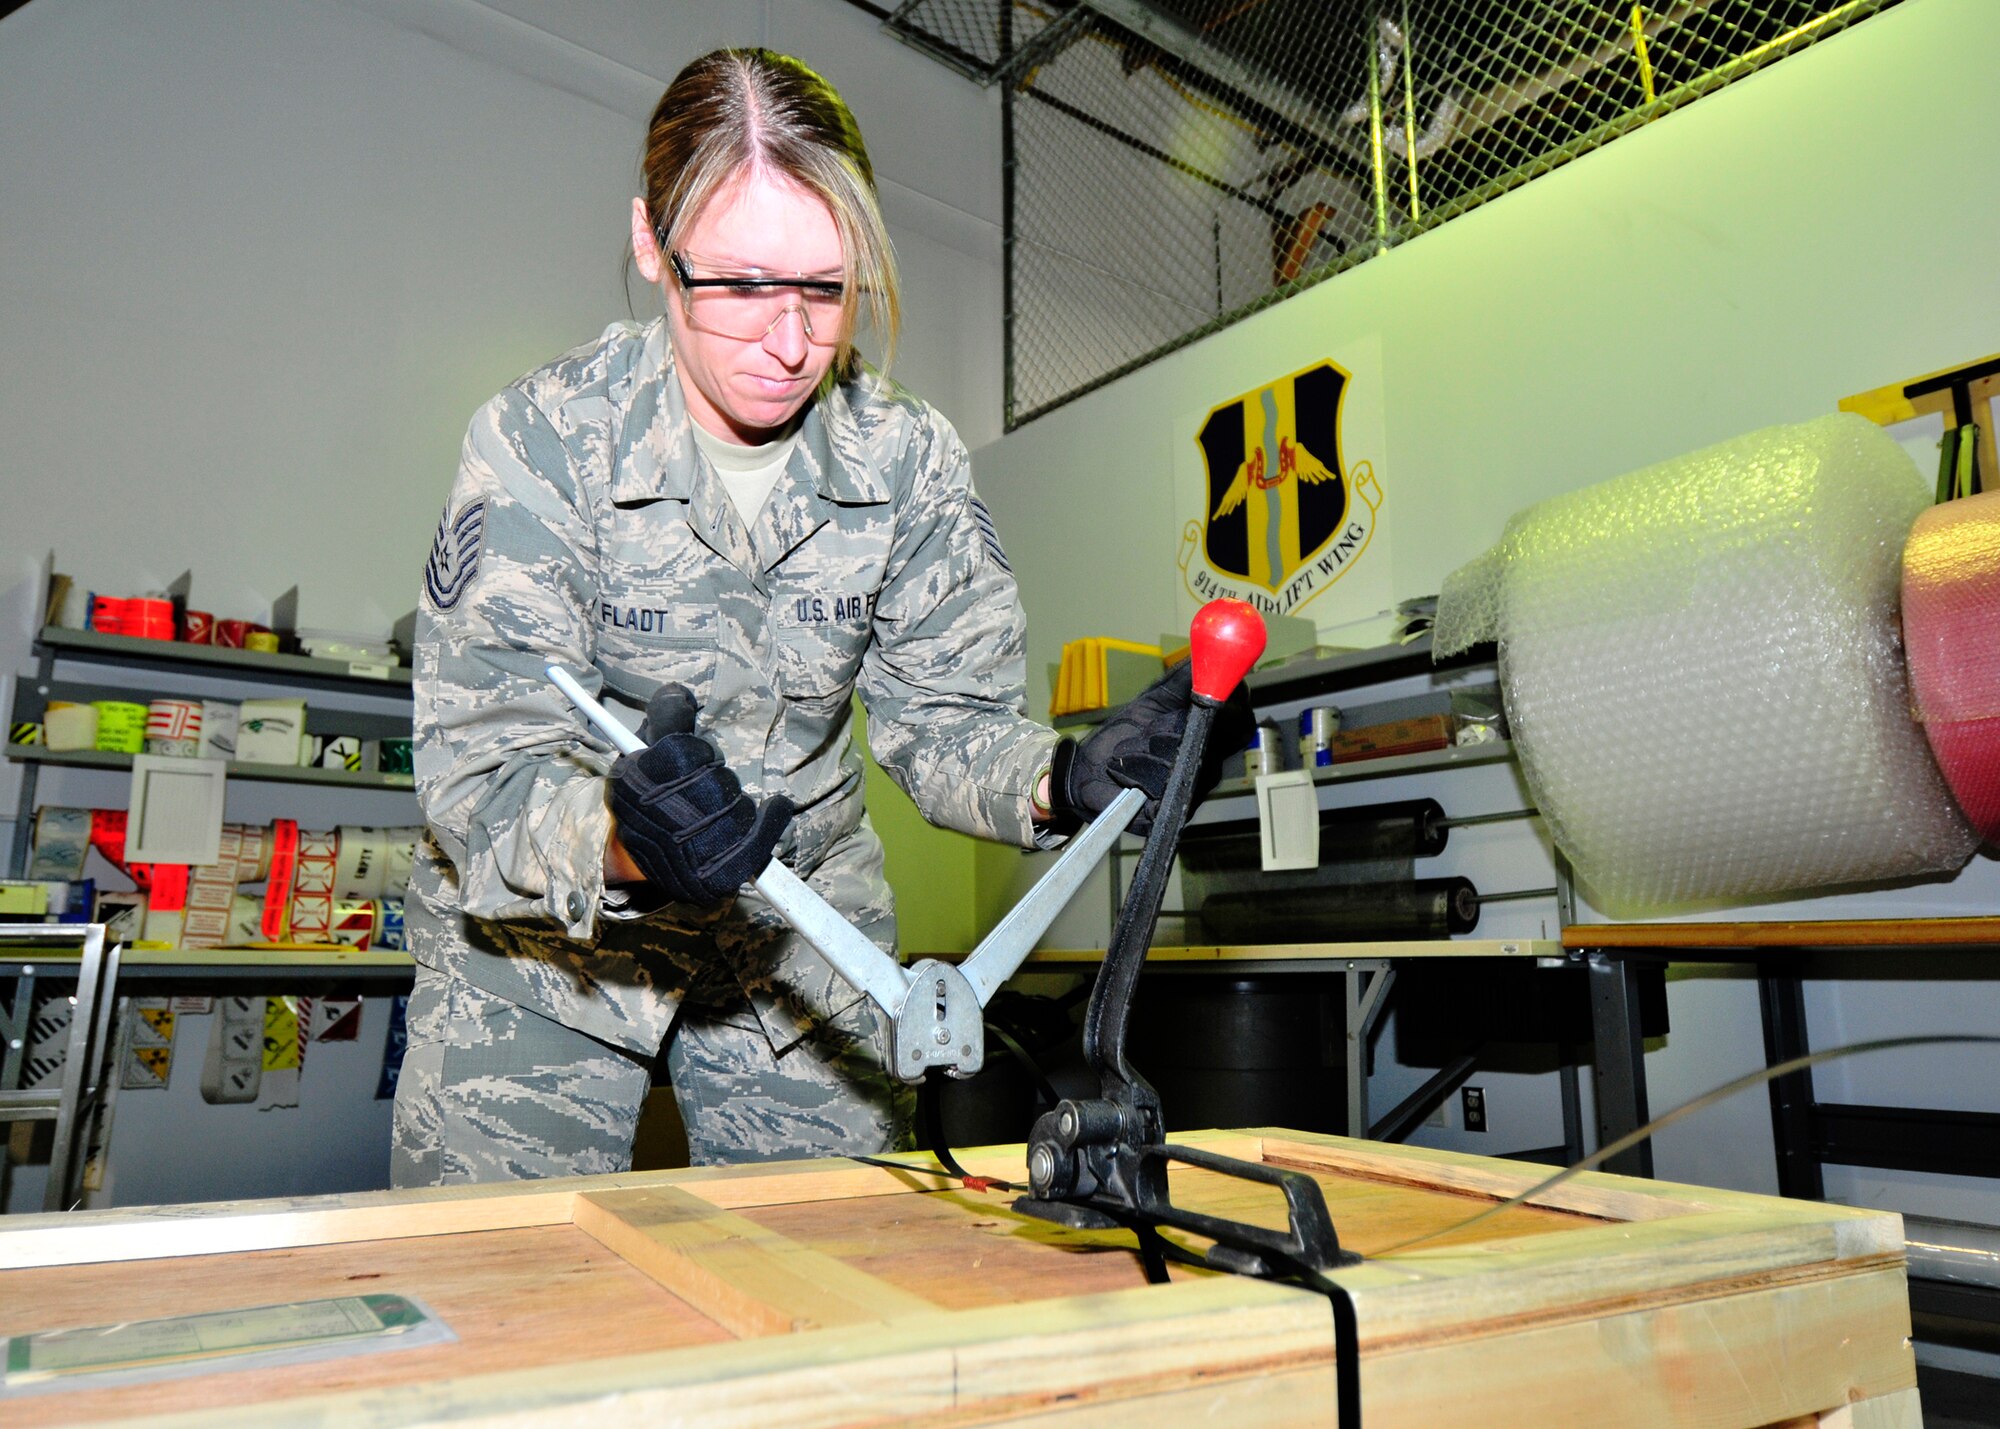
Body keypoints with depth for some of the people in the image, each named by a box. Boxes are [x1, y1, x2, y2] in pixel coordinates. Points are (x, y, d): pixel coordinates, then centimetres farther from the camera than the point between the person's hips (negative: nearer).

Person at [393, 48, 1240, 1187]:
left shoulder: (913, 462, -10)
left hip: (801, 939, 3)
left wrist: (1063, 781, -30)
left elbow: (949, 719, -8)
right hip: (544, 943, -2)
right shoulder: (543, 441, -19)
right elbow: (482, 768, -24)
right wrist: (617, 840, -46)